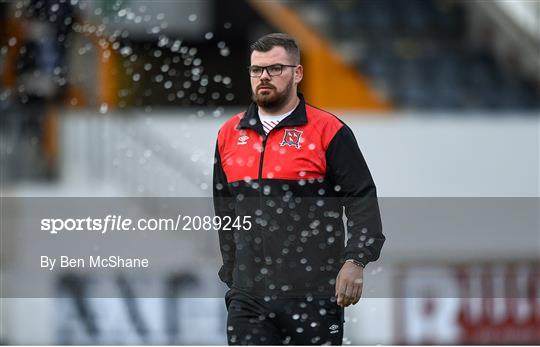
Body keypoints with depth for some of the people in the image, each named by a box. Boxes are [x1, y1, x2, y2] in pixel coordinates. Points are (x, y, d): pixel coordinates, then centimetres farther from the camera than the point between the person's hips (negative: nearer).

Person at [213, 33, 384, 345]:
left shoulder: (329, 131, -2)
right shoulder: (229, 134, 13)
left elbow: (363, 202, -6)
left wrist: (355, 262, -19)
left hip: (314, 296, -3)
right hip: (249, 297, 4)